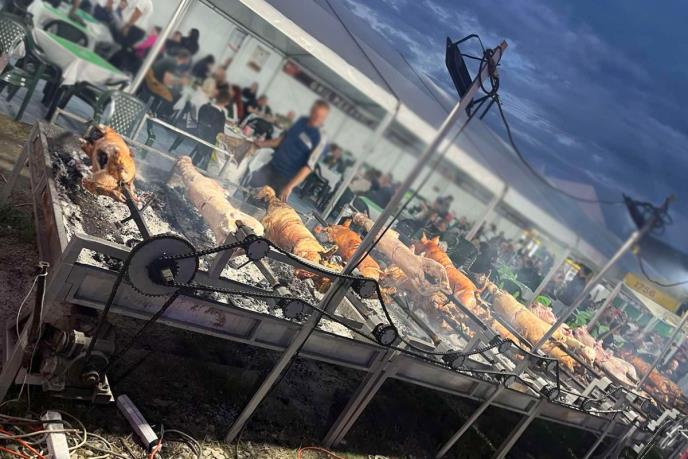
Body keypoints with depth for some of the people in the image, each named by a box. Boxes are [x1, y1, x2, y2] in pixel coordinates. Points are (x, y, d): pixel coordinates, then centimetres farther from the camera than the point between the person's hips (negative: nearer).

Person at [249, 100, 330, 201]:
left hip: (285, 179, -6)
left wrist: (290, 186, -30)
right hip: (271, 166, 6)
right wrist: (263, 144, 8)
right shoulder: (301, 120, 1)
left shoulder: (320, 139, -19)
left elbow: (309, 166, -23)